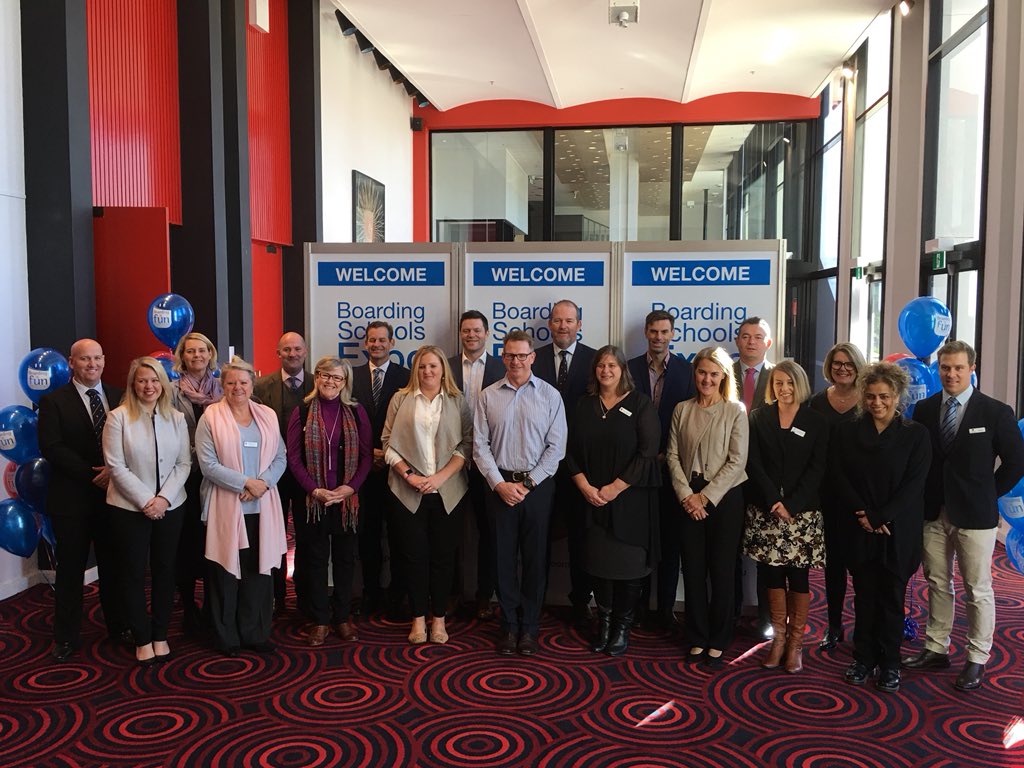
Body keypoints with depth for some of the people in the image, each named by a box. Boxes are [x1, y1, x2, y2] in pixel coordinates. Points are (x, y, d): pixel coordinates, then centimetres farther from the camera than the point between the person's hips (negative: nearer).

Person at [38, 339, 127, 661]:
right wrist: (92, 474, -16)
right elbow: (51, 447, -11)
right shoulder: (54, 401, -3)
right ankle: (67, 636, 18)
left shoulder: (119, 397, 5)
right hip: (72, 498, -2)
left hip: (113, 494, 3)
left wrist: (115, 471, -15)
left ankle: (119, 626, 24)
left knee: (114, 565, 11)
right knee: (70, 568, 7)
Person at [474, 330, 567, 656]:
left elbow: (556, 447, -4)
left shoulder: (550, 395, -1)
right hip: (500, 485, 1)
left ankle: (529, 628, 19)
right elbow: (480, 445, 1)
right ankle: (509, 626, 20)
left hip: (538, 485, -1)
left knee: (535, 558, 6)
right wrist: (500, 484, -8)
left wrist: (527, 484, -9)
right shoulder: (488, 396, 3)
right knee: (504, 557, 7)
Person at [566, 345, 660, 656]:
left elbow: (647, 453, -10)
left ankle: (623, 626, 16)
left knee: (629, 563, 1)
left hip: (630, 499, -3)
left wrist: (614, 488, -13)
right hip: (592, 499, 3)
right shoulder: (585, 405, 9)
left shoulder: (640, 404, -3)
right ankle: (603, 622, 20)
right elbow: (572, 450, 7)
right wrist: (585, 487, -8)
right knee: (599, 560, 6)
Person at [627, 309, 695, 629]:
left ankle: (666, 607, 15)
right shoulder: (630, 368, 3)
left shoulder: (686, 370, 2)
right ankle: (637, 602, 17)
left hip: (671, 464, 0)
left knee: (670, 538, 6)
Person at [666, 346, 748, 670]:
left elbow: (737, 461, -8)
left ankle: (718, 642, 17)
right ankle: (697, 638, 20)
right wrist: (686, 495, -8)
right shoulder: (682, 410, 6)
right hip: (689, 499, 3)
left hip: (725, 498, -3)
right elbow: (673, 455, 4)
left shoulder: (735, 411, -4)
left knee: (722, 571, 4)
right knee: (693, 570, 7)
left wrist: (706, 497, -11)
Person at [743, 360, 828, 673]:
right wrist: (773, 501, -10)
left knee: (798, 575, 1)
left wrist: (791, 504, -12)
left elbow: (816, 469, -2)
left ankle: (796, 641, 11)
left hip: (802, 512, -1)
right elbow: (753, 463, 0)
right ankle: (778, 638, 15)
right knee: (771, 574, 4)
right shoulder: (758, 418, 6)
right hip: (765, 510, 1)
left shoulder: (816, 422, 4)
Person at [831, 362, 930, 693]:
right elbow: (840, 478, -1)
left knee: (892, 597, 6)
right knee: (865, 595, 8)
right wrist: (863, 515, -12)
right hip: (860, 531, 1)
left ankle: (889, 664, 17)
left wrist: (881, 518, -15)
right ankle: (863, 659, 19)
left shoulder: (916, 434, -1)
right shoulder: (847, 432, 4)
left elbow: (914, 484, -8)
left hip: (898, 531, -1)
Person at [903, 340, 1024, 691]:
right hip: (933, 513, 4)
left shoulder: (996, 412, -6)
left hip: (974, 516, -4)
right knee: (937, 584, 13)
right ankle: (936, 649, 25)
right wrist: (923, 498, 4)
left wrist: (987, 495, -1)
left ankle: (977, 660, 15)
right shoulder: (924, 409, 4)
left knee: (978, 589, 4)